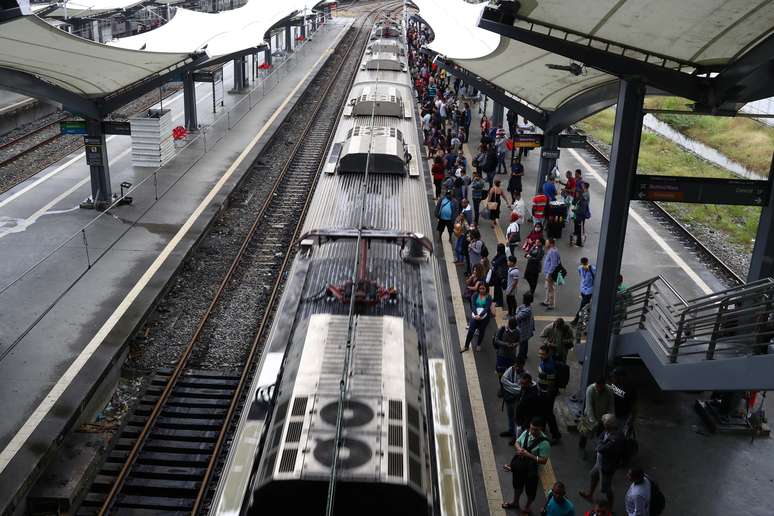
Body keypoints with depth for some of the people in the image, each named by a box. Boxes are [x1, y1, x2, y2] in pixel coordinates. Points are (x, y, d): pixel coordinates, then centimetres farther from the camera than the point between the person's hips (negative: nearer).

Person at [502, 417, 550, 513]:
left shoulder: (544, 443, -29)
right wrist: (519, 448, -20)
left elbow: (543, 460, -27)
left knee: (530, 489, 19)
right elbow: (517, 442, 3)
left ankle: (528, 506, 48)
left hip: (532, 470, -5)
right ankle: (515, 503, 54)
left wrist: (529, 455, -34)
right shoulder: (526, 433, -12)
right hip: (519, 465, 5)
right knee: (517, 484, 28)